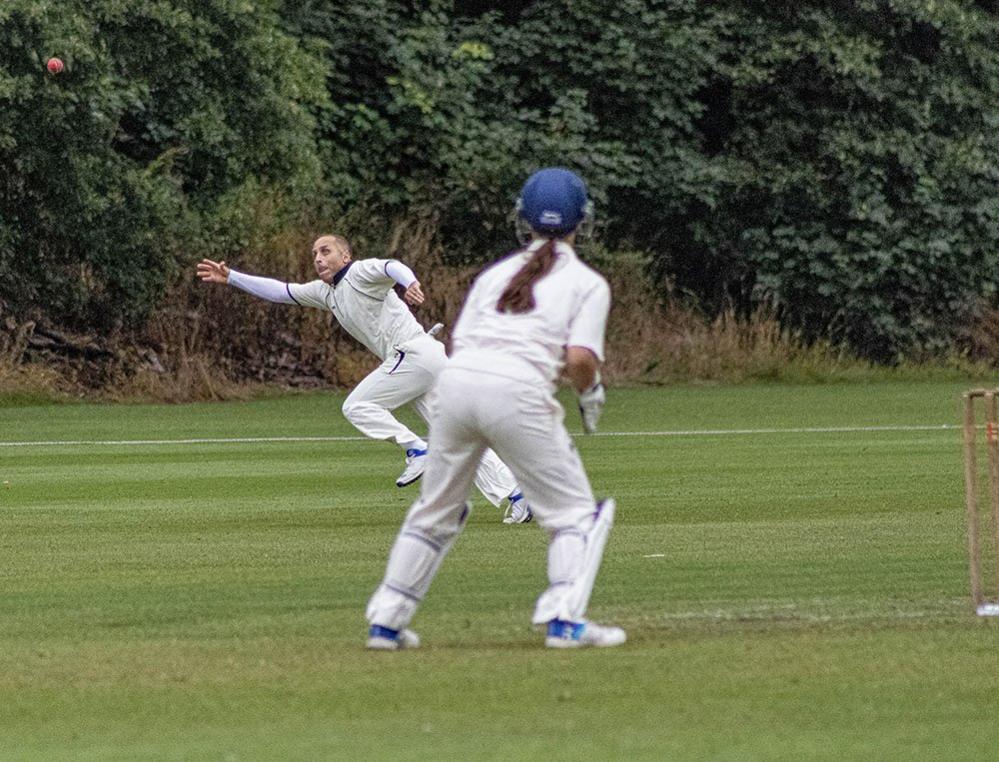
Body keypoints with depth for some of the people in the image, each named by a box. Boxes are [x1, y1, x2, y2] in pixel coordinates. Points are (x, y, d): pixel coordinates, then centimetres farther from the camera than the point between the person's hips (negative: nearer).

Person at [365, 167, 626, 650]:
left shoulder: (495, 272, 22)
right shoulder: (587, 282, 10)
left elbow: (456, 343, 13)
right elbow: (580, 359, -4)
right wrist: (590, 393, 15)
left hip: (456, 380, 5)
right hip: (516, 391, -5)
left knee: (436, 510, 19)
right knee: (574, 511, 7)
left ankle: (385, 623, 19)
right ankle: (565, 620, -7)